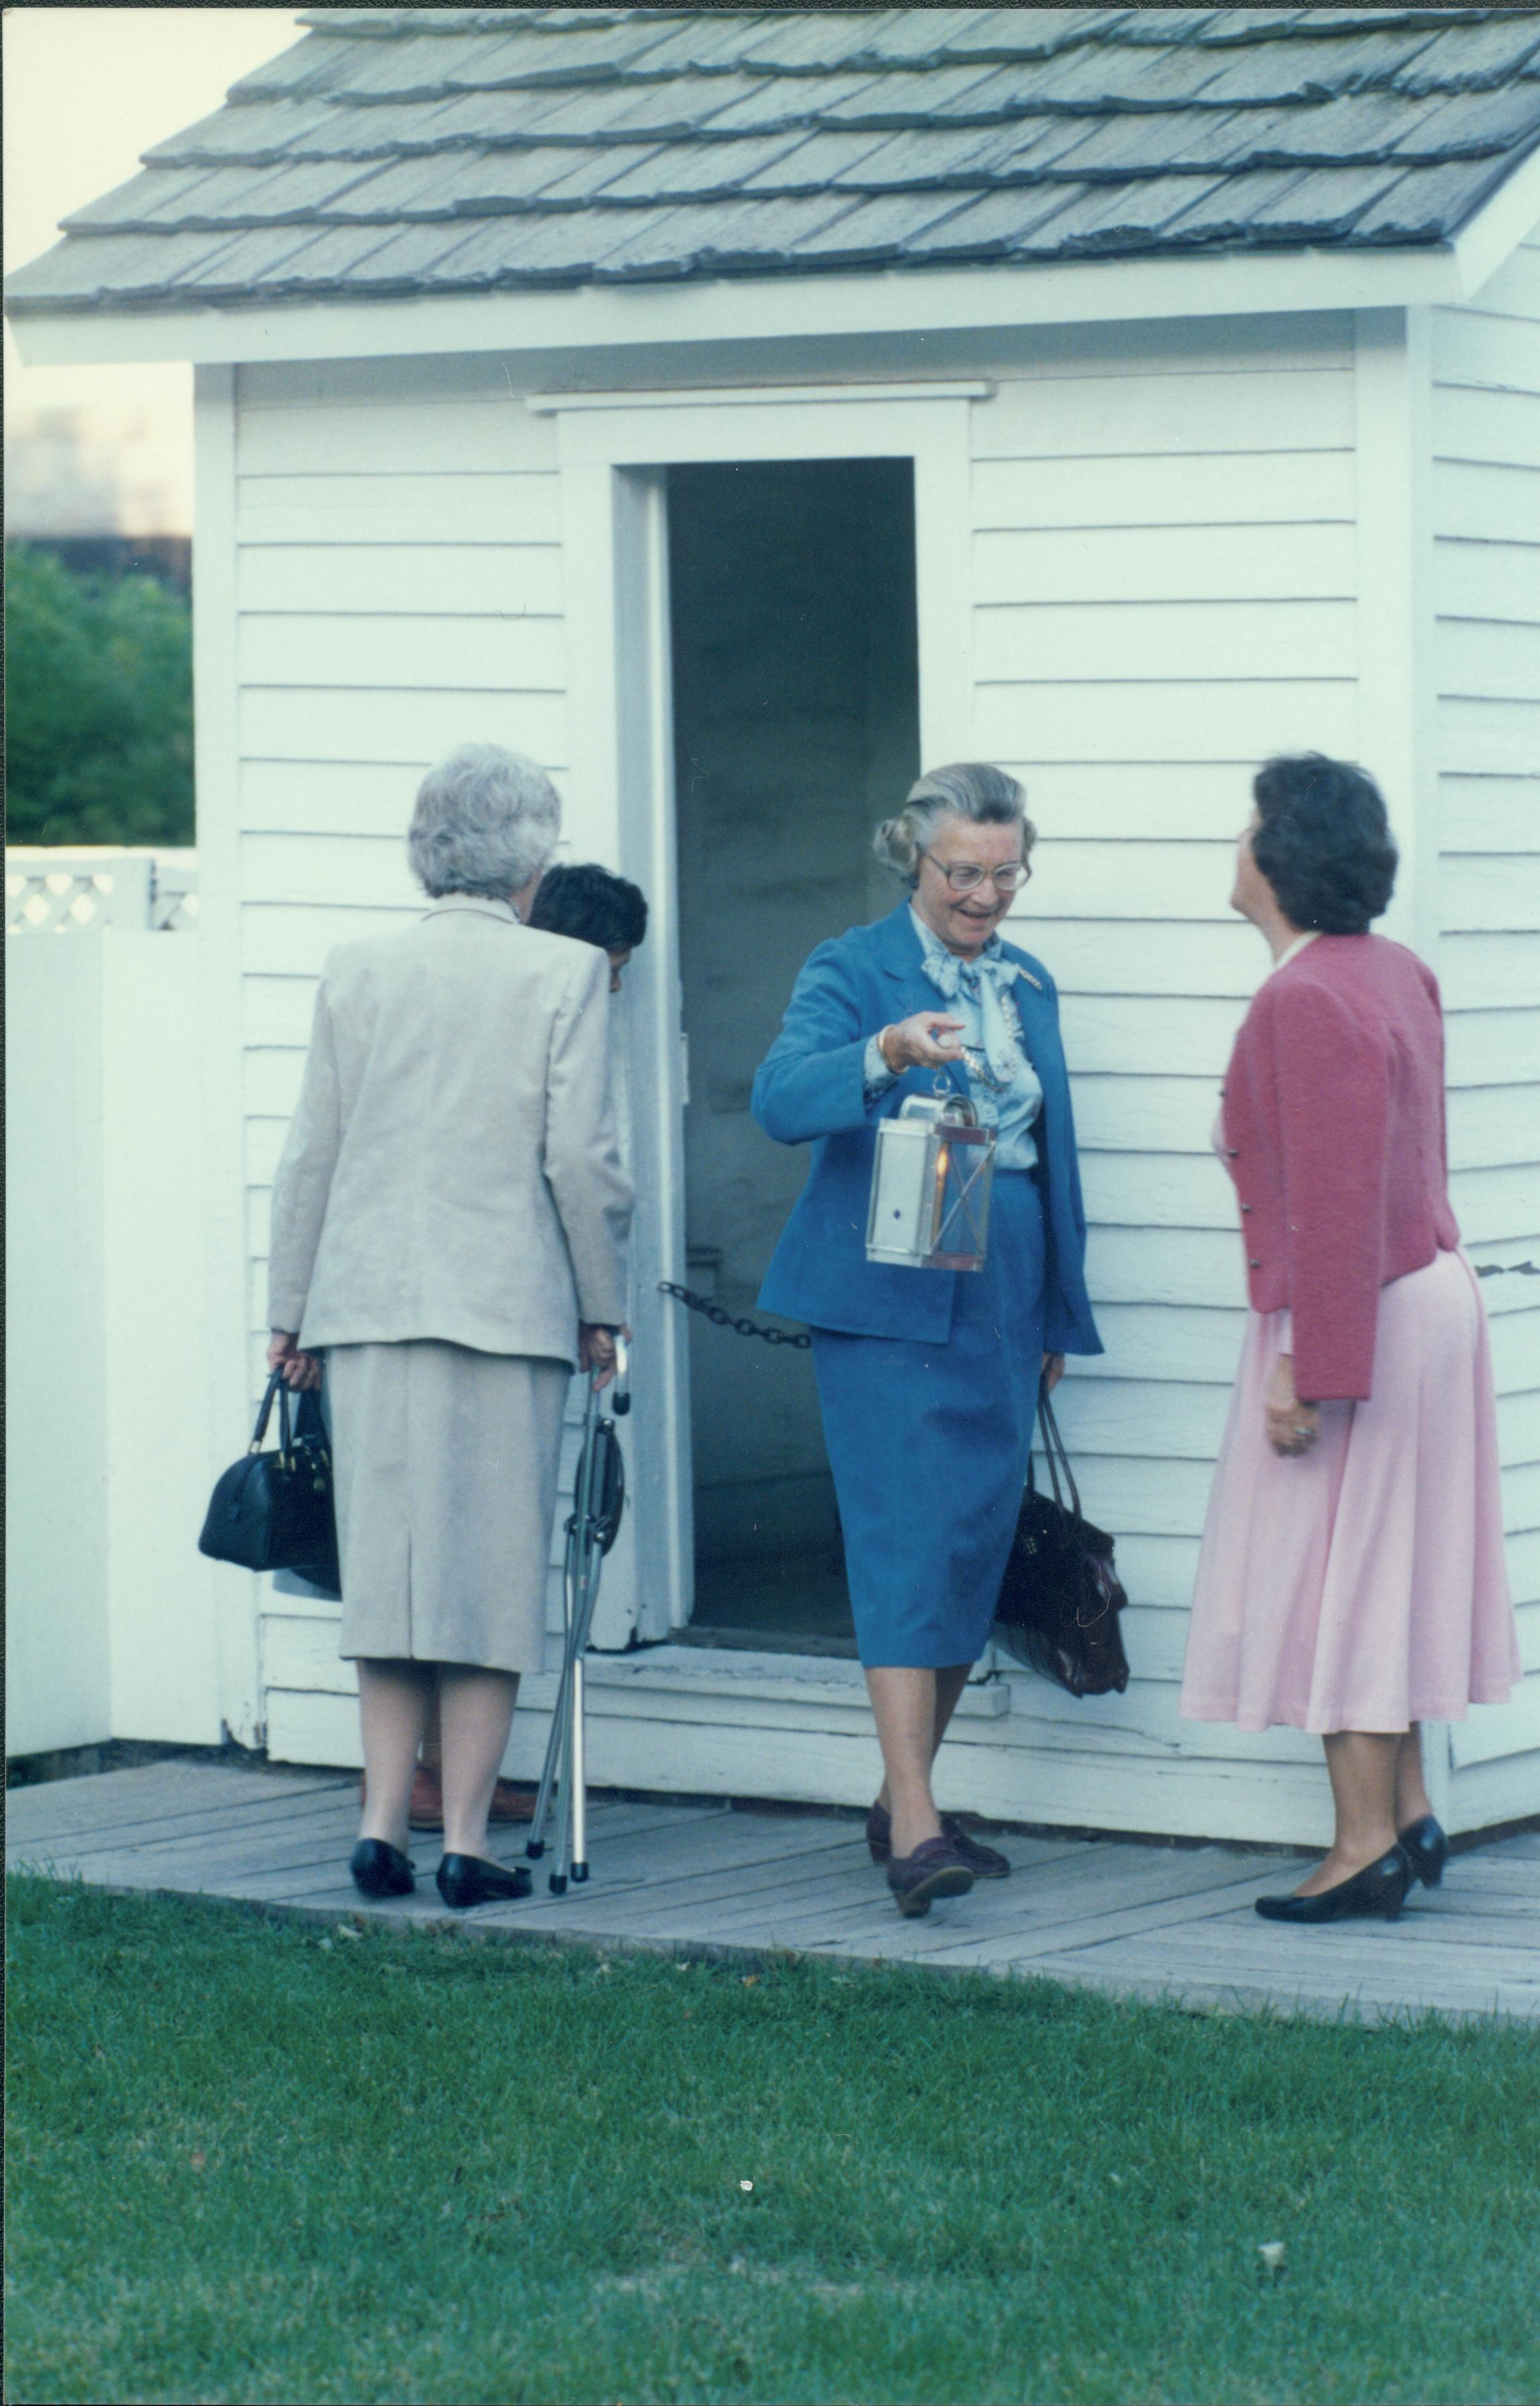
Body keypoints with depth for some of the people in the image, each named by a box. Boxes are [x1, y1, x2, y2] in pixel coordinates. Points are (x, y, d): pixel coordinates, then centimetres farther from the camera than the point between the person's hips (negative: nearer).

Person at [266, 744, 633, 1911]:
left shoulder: (359, 970, 4)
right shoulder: (564, 974, -4)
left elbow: (312, 1154, 6)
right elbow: (581, 1157, -6)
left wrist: (291, 1312, 14)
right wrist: (603, 1307, 6)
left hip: (369, 1303, 3)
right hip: (509, 1307, -3)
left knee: (389, 1567, 10)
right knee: (493, 1576, 3)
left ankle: (384, 1821, 6)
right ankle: (465, 1840, 3)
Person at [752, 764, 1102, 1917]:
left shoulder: (1028, 985, 15)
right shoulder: (851, 971, -4)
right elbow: (780, 1099, -21)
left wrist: (1061, 1311, 19)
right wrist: (885, 1055, -39)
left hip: (1003, 1303, 6)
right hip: (889, 1302, -6)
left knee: (977, 1547, 8)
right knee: (908, 1546, -13)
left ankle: (907, 1799, 21)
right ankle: (915, 1831, -17)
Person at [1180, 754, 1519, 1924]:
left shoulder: (1306, 1002, -22)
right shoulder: (1398, 972, 8)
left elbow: (1334, 1203, -25)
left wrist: (1308, 1371, -23)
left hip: (1350, 1315, -10)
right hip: (1429, 1293, 10)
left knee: (1329, 1573, -2)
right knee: (1389, 1566, 16)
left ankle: (1367, 1844, 1)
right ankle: (1409, 1813, 20)